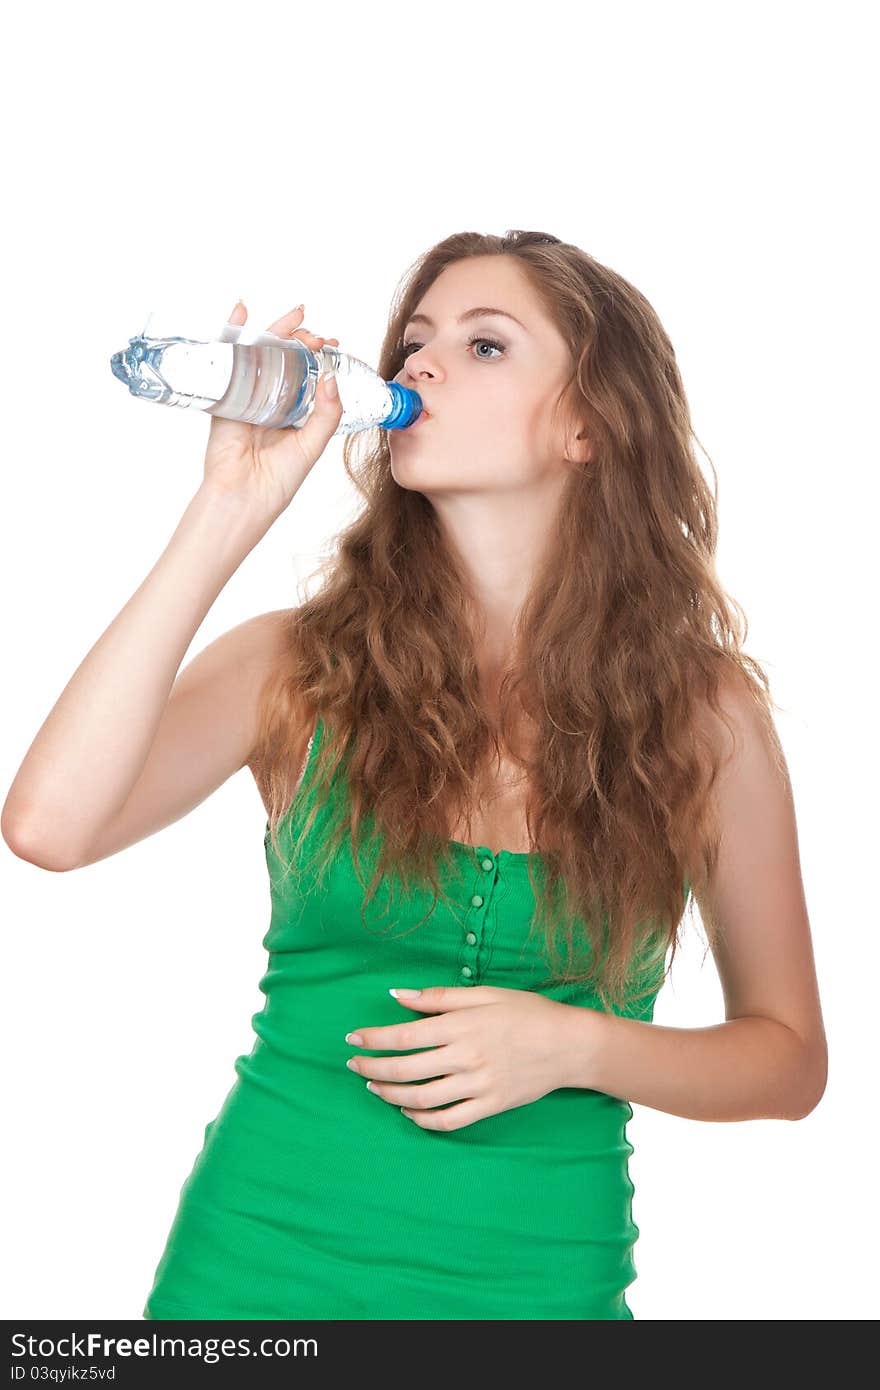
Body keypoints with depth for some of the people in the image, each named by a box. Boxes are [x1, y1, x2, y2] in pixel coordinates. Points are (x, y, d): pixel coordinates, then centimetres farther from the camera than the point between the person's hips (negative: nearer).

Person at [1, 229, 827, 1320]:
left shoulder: (705, 714, -6)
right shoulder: (299, 667, -5)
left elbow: (789, 1056, 2)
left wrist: (573, 1044, -16)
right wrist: (228, 516, -20)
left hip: (537, 1276, 0)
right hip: (259, 1260, 1)